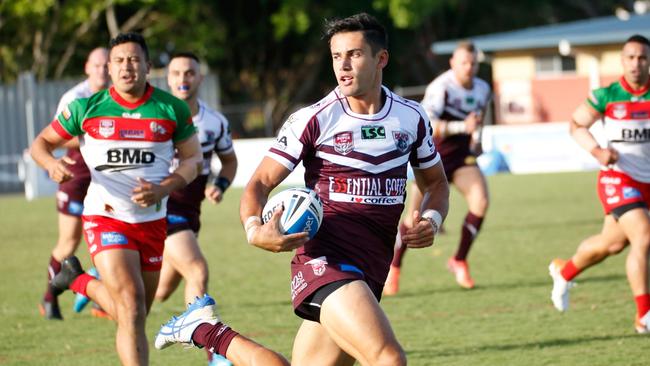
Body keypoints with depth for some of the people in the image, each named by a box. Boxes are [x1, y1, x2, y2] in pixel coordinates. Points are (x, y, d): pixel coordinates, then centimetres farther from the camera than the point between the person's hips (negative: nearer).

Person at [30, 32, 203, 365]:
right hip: (105, 217, -3)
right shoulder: (87, 108, -4)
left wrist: (164, 188, -14)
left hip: (152, 222, 3)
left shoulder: (172, 110, -1)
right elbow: (41, 143, 6)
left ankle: (80, 282, 41)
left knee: (132, 317, 14)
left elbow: (193, 158, 5)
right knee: (132, 307, -20)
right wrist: (52, 164, -18)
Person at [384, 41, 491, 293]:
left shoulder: (482, 90, 2)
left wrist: (476, 137, 11)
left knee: (480, 201, -18)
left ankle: (459, 261, -2)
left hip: (462, 155, 5)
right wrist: (462, 127, -39)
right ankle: (394, 267, 14)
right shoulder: (441, 88, -20)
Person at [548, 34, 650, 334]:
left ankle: (565, 271, 49)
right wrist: (596, 150, -13)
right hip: (618, 178, -4)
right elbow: (577, 124, 4)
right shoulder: (606, 96, -7)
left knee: (612, 243, 18)